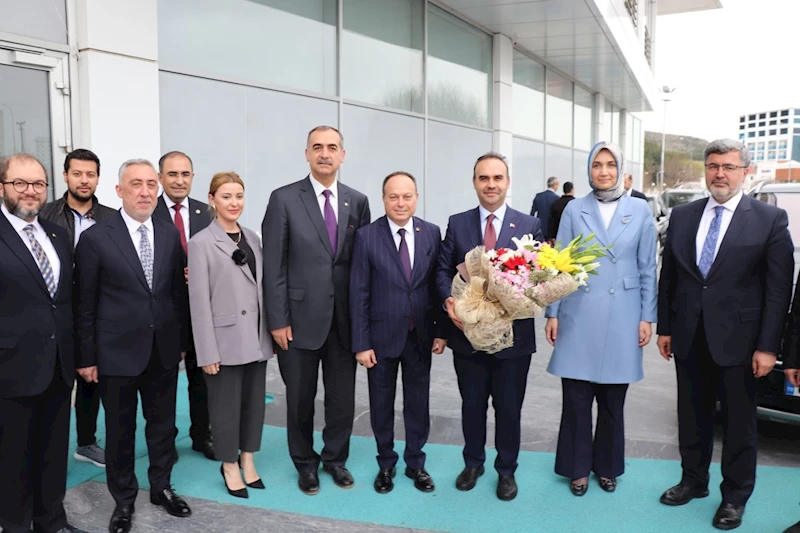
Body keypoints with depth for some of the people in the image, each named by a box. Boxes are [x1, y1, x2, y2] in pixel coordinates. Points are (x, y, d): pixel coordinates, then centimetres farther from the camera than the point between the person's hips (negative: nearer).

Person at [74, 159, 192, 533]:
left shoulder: (169, 234, 3)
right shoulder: (95, 238, -8)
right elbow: (84, 303, -5)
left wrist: (181, 341, 9)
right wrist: (86, 357, -4)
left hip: (164, 351, 3)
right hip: (118, 352, -3)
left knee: (163, 424, 16)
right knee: (120, 431, 12)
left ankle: (161, 487, 36)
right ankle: (124, 500, 31)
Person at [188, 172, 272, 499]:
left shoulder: (252, 238, 8)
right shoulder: (201, 243, -8)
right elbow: (199, 301, -11)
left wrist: (270, 333, 9)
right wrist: (207, 352, -13)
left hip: (256, 337, 5)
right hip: (226, 340, -5)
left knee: (254, 400, 14)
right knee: (226, 405, 8)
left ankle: (247, 459, 32)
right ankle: (230, 466, 26)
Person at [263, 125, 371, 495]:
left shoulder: (358, 202, 5)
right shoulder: (284, 199, -4)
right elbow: (273, 265, -6)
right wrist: (277, 320, -9)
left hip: (344, 318, 3)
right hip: (300, 318, -2)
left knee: (343, 397, 12)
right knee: (300, 399, 12)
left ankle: (335, 458, 35)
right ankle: (305, 463, 34)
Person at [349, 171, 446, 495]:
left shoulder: (432, 233, -2)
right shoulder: (367, 236, -9)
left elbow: (437, 284, 2)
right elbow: (358, 293, -9)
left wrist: (441, 330, 0)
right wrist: (361, 343, -10)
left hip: (420, 335, 2)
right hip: (382, 336, -2)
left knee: (418, 402, 14)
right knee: (382, 404, 13)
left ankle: (415, 463, 33)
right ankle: (386, 464, 33)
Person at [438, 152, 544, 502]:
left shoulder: (530, 226, -1)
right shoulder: (457, 224, 3)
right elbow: (443, 269, 2)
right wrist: (449, 300, -16)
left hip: (513, 334, -1)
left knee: (509, 408, 12)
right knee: (472, 404, 17)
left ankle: (506, 469, 33)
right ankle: (473, 462, 38)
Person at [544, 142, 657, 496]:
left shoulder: (640, 211, 3)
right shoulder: (574, 210, 1)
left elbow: (647, 268, 5)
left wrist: (647, 317, 2)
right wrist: (552, 313, -1)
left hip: (621, 316, 1)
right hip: (579, 315, 0)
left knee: (613, 399, 11)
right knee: (576, 398, 5)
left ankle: (607, 466, 30)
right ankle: (578, 467, 23)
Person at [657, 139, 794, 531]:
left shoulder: (770, 219, -5)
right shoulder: (682, 216, 5)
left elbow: (779, 288, -7)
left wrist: (768, 346, -11)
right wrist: (665, 328, 7)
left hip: (737, 337, -3)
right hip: (688, 336, 3)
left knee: (739, 420, 10)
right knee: (692, 414, 16)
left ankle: (735, 495, 28)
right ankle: (693, 480, 35)